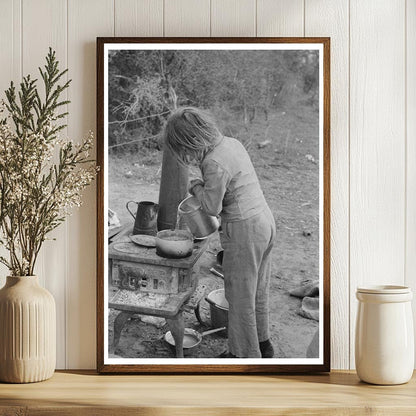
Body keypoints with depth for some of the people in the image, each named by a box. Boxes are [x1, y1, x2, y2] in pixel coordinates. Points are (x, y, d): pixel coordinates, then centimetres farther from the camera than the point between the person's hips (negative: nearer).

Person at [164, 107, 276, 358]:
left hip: (244, 230, -9)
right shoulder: (232, 143, 4)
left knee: (240, 295, 8)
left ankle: (246, 354, 22)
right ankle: (263, 344, 37)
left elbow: (213, 207, -16)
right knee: (258, 290, 22)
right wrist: (204, 188, 14)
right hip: (264, 219, 9)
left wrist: (197, 187, 0)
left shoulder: (213, 163, -22)